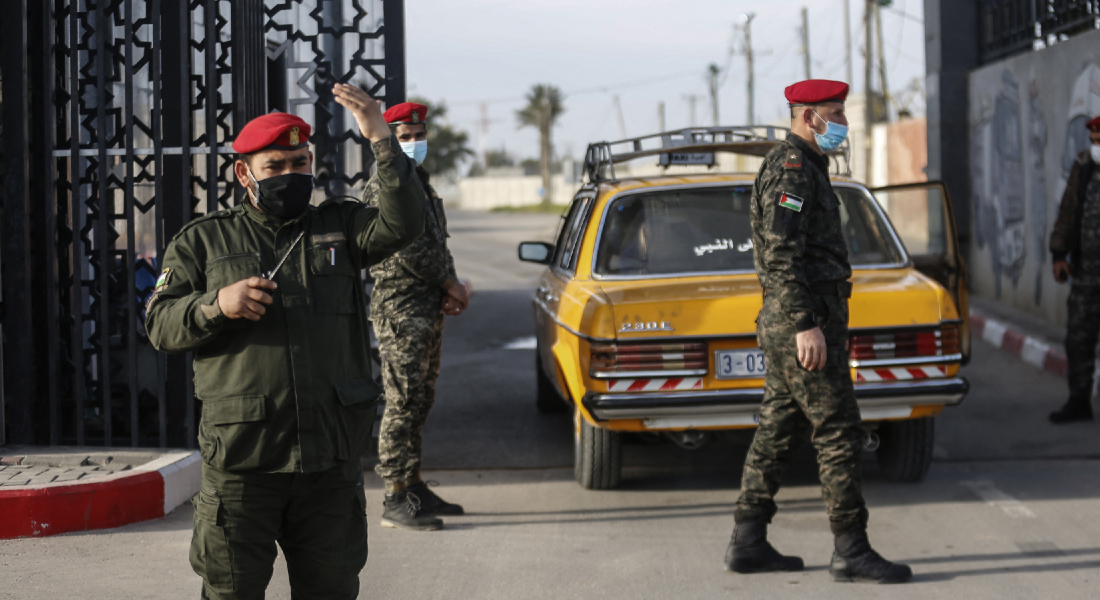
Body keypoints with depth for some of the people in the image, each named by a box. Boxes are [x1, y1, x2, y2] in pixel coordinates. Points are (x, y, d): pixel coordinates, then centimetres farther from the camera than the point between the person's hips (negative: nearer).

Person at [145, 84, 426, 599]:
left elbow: (402, 224, -7)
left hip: (331, 458, 1)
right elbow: (160, 325, 5)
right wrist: (216, 304, -15)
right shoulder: (203, 240, 10)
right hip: (240, 460, -1)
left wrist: (382, 141, -18)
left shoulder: (339, 228, 12)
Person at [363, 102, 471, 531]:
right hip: (401, 309, -10)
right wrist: (450, 283, -9)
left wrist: (449, 288, 4)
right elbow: (408, 246, -19)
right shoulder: (386, 186, -11)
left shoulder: (420, 183, 19)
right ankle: (396, 500, -9)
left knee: (420, 402, 13)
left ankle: (414, 487, 20)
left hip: (428, 310, 10)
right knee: (402, 403, -10)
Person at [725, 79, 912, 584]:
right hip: (804, 322, -11)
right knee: (839, 434, -8)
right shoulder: (790, 169, -14)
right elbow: (781, 255, -22)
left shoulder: (802, 168, 19)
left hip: (786, 327, 11)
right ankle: (851, 551, -5)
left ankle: (748, 542, 14)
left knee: (778, 431, 11)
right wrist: (807, 327, -25)